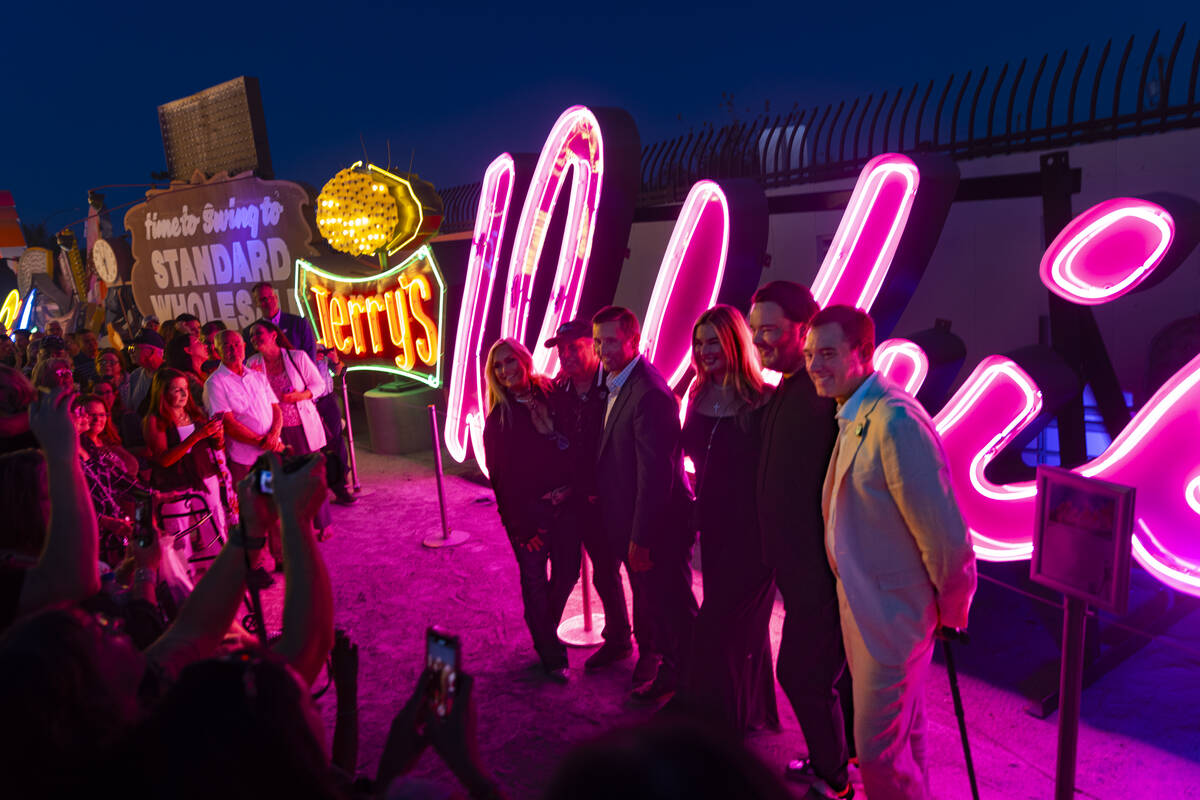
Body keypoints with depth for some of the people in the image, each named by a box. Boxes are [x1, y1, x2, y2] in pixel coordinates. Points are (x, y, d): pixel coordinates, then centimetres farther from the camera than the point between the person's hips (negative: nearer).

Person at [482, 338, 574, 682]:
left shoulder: (552, 395, 0)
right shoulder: (498, 418, -5)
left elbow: (575, 443, 3)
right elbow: (501, 476, -5)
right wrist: (521, 523, -8)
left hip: (565, 505, 3)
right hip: (527, 511, -3)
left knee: (567, 573, 10)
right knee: (535, 580, 5)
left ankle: (545, 631, 39)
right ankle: (551, 654, 24)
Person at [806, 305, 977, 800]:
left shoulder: (895, 420, -26)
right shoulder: (853, 416, 5)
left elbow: (942, 530, -24)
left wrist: (951, 609, -10)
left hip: (892, 614, -9)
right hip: (865, 606, 9)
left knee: (877, 749, 2)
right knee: (903, 732, 24)